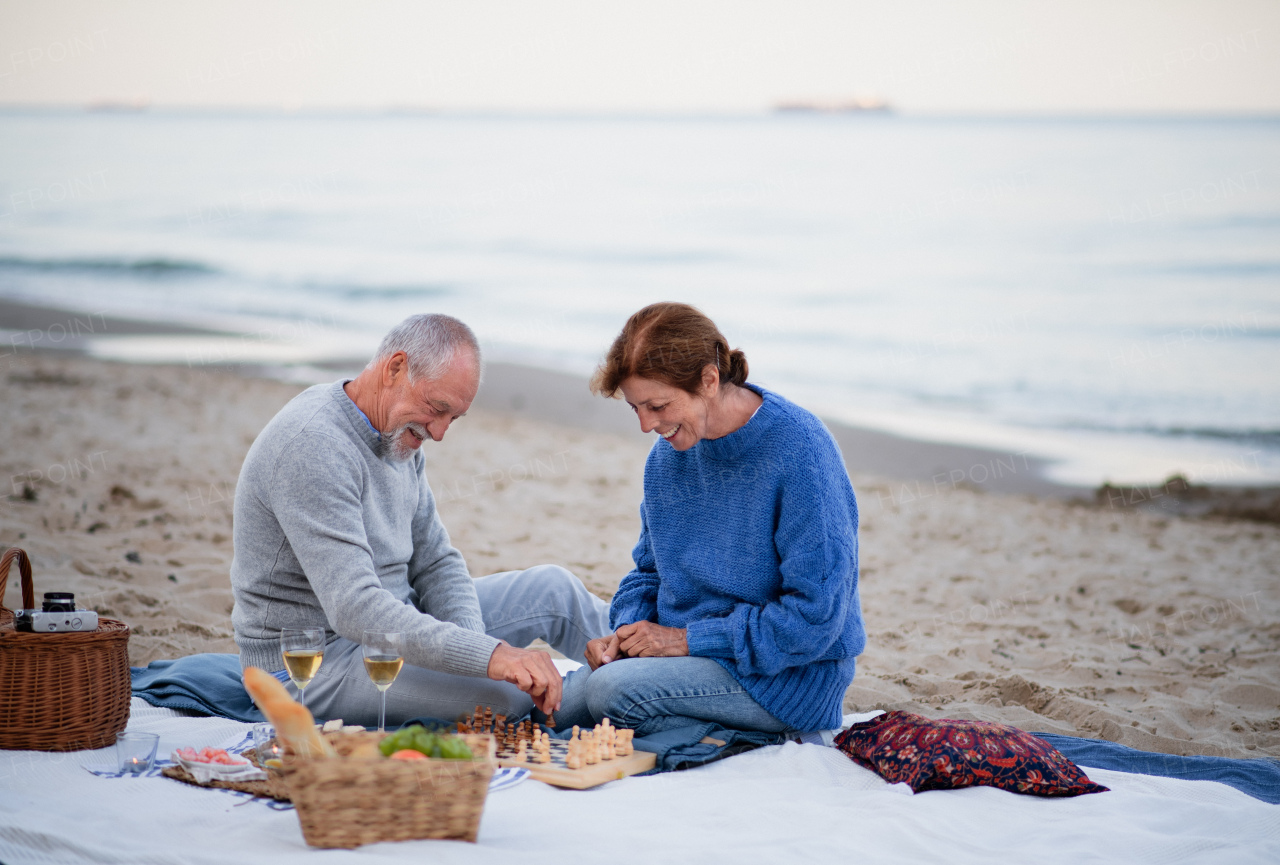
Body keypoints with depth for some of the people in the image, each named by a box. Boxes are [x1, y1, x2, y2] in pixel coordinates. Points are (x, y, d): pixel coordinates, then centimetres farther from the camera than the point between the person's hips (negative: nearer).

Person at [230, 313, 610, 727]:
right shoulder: (313, 446, -27)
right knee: (510, 693, -26)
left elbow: (434, 562, 9)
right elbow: (355, 610, -35)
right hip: (316, 662, -9)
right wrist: (487, 656, -39)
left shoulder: (400, 436, 5)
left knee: (553, 589, 9)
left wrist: (473, 641, -12)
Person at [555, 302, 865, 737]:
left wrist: (688, 638, -18)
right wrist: (626, 631, -5)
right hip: (693, 651, 8)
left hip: (792, 674, -8)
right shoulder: (668, 454, 4)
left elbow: (815, 617, -22)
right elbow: (650, 569, 18)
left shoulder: (800, 452, -20)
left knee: (614, 691, -26)